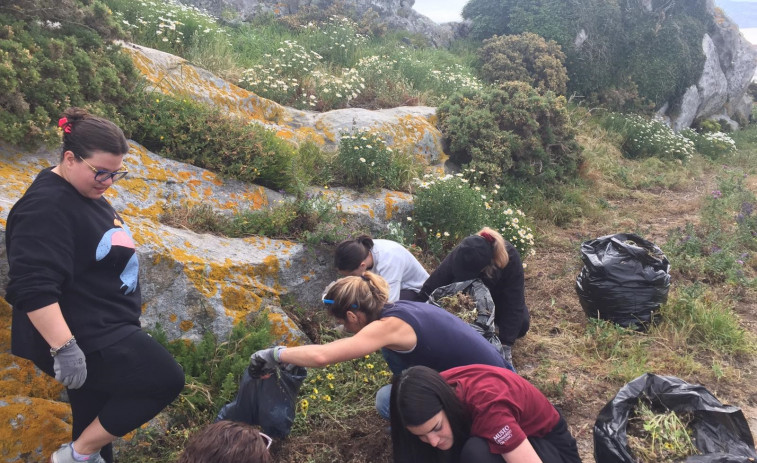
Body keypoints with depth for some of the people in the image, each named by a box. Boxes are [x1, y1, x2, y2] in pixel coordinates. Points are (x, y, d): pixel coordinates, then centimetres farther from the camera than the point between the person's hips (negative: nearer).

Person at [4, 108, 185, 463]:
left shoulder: (86, 192, 10)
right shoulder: (47, 207, -21)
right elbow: (34, 288, -28)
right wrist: (64, 348, -32)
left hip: (100, 330, 10)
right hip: (82, 338, -10)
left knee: (98, 420, 17)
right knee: (166, 379, -13)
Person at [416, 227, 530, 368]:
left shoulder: (510, 258, -40)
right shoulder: (459, 255, -38)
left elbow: (514, 303, -36)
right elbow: (431, 287, -34)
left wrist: (505, 345, -39)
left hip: (501, 295, -1)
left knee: (521, 325, -22)